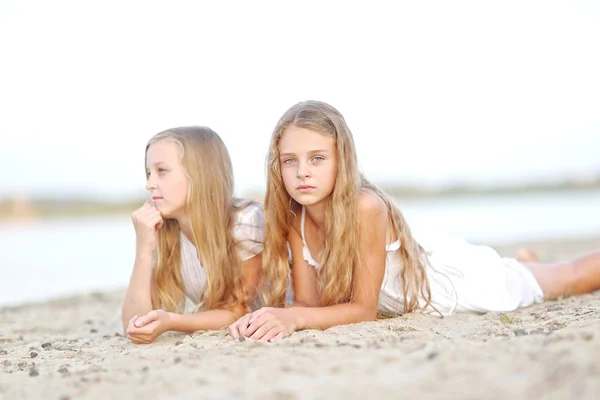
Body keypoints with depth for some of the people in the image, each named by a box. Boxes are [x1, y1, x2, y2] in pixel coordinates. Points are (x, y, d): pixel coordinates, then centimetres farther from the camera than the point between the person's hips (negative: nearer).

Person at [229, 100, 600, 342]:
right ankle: (520, 259, 61)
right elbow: (308, 302, -17)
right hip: (421, 267, 6)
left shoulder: (365, 208, -39)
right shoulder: (294, 216, -21)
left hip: (457, 278, -5)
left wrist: (292, 317, -44)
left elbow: (364, 308, -32)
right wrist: (282, 317, -38)